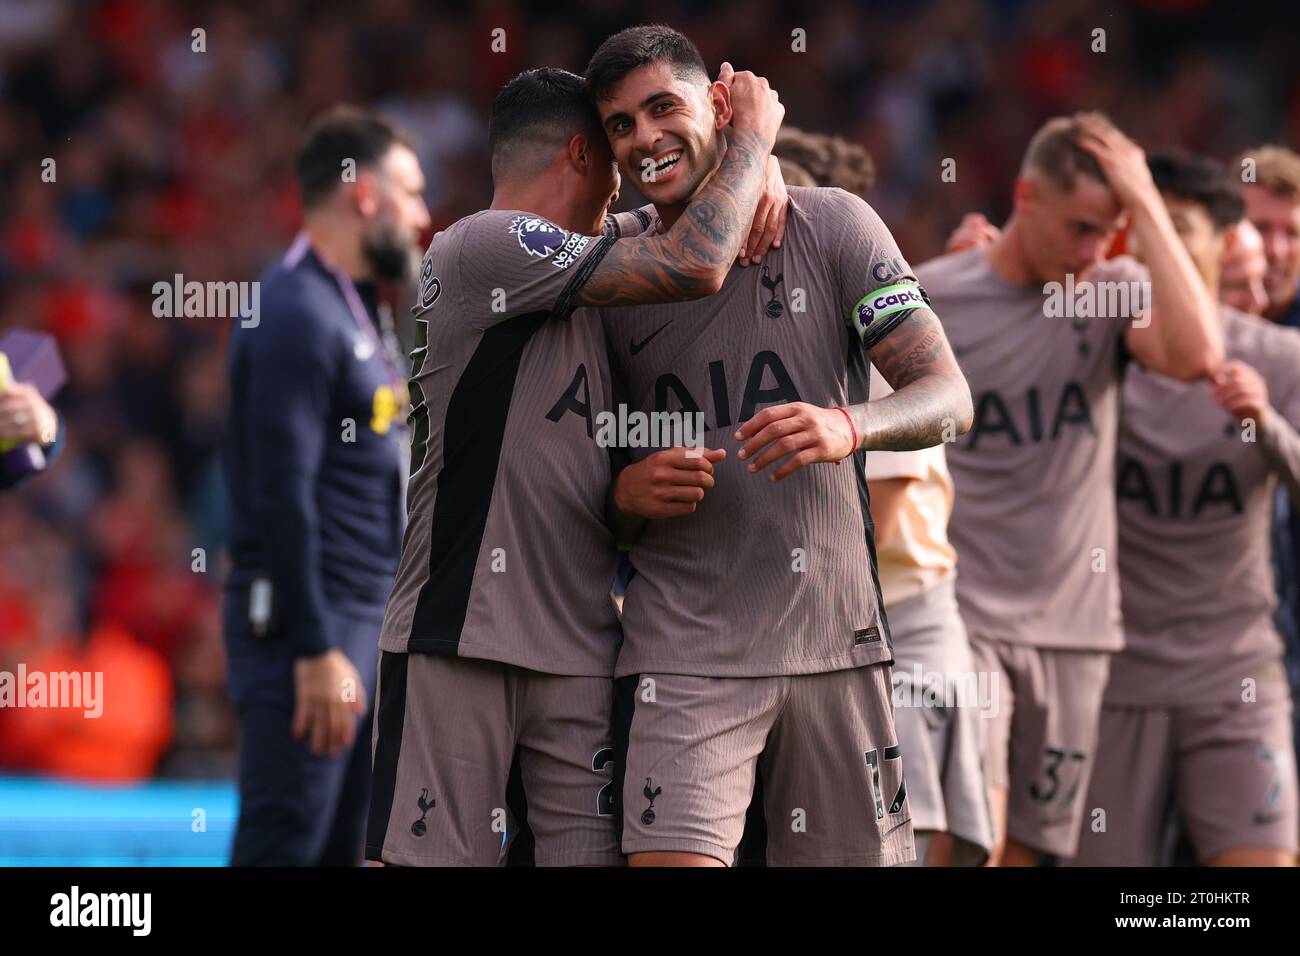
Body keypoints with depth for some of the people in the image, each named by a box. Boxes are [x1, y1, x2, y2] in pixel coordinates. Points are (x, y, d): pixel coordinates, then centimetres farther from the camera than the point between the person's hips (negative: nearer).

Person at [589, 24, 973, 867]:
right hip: (686, 647, 0)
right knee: (672, 859, -17)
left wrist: (849, 427, -23)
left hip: (834, 637, 0)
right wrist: (626, 491, -7)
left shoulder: (830, 226, 4)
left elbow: (949, 399, -2)